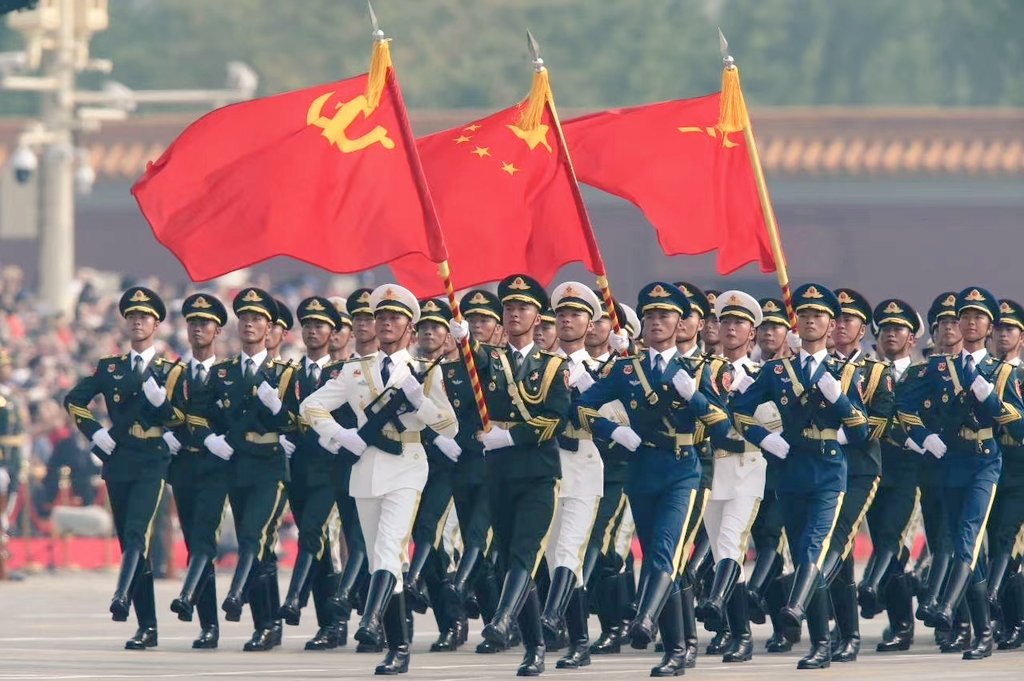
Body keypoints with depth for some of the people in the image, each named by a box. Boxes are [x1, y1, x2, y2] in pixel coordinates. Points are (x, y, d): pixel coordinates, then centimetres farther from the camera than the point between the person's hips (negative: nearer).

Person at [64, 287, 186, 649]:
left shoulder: (172, 370, 6)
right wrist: (94, 432, 3)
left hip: (153, 462, -4)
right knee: (129, 541, 3)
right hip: (118, 462, 4)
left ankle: (122, 598, -38)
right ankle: (147, 627, 6)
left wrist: (161, 401, -19)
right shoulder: (110, 368, 14)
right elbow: (74, 400, 15)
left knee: (136, 531, -24)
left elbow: (183, 417, -2)